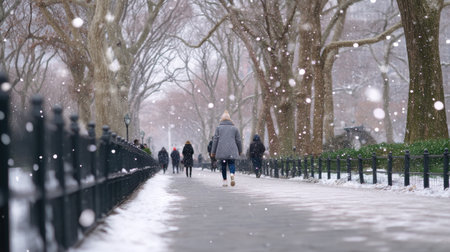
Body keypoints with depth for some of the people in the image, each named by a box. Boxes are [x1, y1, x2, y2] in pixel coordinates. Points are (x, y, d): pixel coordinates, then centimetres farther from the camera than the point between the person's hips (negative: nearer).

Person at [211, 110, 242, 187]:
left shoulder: (218, 128, 4)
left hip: (221, 151, 0)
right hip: (232, 151, 0)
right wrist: (240, 151, 21)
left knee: (223, 165, 7)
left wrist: (213, 152, 6)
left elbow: (215, 140, 2)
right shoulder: (234, 128, 9)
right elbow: (238, 140, 10)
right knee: (231, 163, 4)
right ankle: (232, 174, -26)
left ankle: (225, 181, 6)